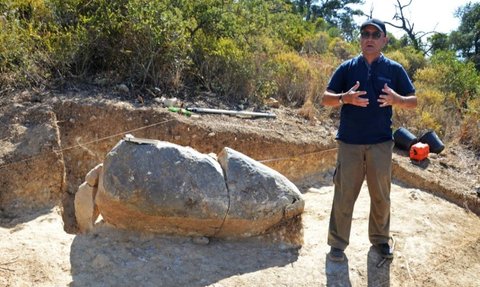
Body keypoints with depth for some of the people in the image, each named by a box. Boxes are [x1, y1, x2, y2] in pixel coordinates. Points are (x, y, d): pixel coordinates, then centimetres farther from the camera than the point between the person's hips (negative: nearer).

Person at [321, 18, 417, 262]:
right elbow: (325, 99, 2)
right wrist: (345, 98, -20)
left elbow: (413, 101, 6)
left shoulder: (394, 69, 5)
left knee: (381, 195, 12)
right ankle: (337, 242, 15)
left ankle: (380, 238, 31)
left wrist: (395, 99, -17)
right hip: (350, 142, -1)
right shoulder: (347, 67, 3)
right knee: (344, 195, 3)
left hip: (381, 143, 1)